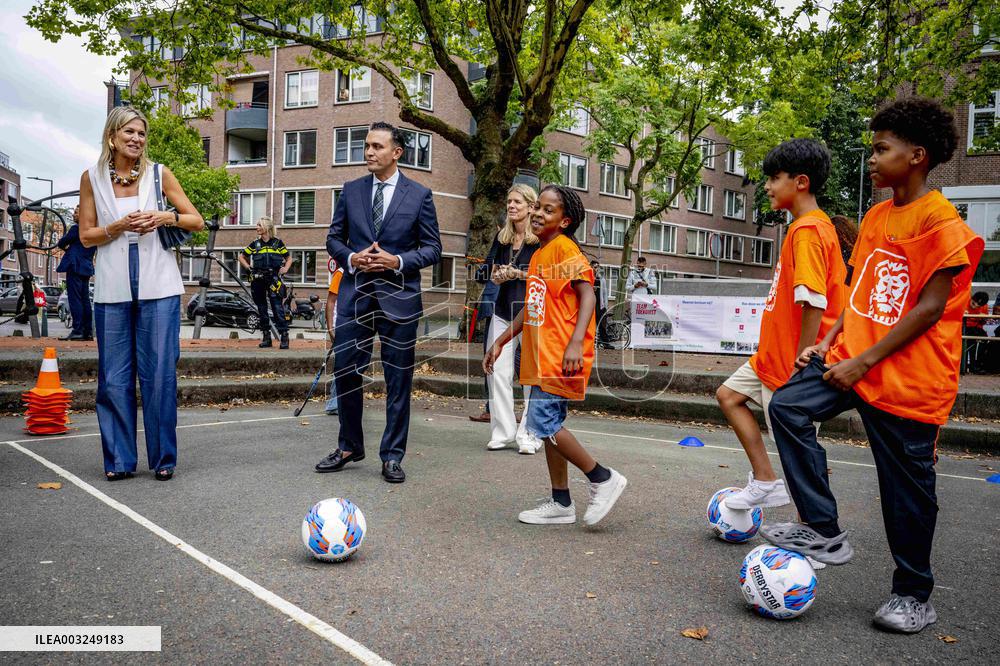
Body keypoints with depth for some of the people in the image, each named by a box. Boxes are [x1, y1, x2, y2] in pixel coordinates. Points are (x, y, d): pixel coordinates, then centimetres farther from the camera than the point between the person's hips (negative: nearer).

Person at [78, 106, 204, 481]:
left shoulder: (159, 174, 5)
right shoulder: (92, 178, 6)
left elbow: (197, 222, 7)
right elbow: (86, 236, 7)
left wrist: (166, 217, -11)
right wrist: (119, 227, -10)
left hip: (158, 286, -1)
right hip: (113, 288, 1)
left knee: (160, 374, -1)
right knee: (114, 378, 2)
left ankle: (163, 459, 10)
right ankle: (119, 460, 14)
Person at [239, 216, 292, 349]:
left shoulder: (278, 242, 6)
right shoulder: (255, 244, 12)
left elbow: (289, 258, 15)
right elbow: (242, 256, 21)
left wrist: (285, 269, -1)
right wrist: (248, 267, 6)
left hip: (273, 279, -3)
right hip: (257, 280, 3)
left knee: (277, 307, -11)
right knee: (261, 308, 6)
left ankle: (284, 336, -11)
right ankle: (266, 337, 13)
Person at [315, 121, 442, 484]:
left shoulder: (419, 195, 1)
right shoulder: (351, 190, 9)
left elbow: (432, 248, 1)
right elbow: (334, 238, 13)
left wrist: (398, 261, -14)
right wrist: (351, 258, -8)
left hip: (399, 296, -2)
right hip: (355, 293, 3)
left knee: (398, 378, 4)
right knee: (346, 371, 5)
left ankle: (392, 455, 15)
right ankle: (349, 446, 23)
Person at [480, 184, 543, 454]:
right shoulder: (502, 236, 13)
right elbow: (491, 268, 20)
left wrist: (518, 274, -13)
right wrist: (496, 276, -1)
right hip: (503, 310, 5)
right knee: (498, 372, 0)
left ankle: (529, 435, 10)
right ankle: (502, 432, 9)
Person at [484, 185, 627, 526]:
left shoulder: (564, 248, -9)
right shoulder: (539, 254, 17)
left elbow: (588, 295, -18)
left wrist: (576, 343, -29)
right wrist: (501, 341, 24)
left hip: (560, 355, -9)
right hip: (542, 356, 9)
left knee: (543, 422, -13)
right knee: (549, 424, 11)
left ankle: (604, 479, 1)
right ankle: (561, 503, 20)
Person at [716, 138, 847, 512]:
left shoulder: (807, 230, -19)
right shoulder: (817, 225, 13)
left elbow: (813, 303, -26)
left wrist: (800, 367, -25)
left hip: (793, 361, -11)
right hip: (774, 353, 11)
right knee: (729, 394, 17)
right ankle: (765, 482, 19)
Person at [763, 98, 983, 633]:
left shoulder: (940, 221, -13)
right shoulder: (875, 217, 12)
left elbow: (930, 308, -17)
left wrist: (863, 362, -19)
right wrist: (828, 343, 5)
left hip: (908, 375, -7)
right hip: (853, 357, 7)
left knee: (906, 485, 4)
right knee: (789, 405, -11)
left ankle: (914, 597, 25)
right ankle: (822, 532, -1)